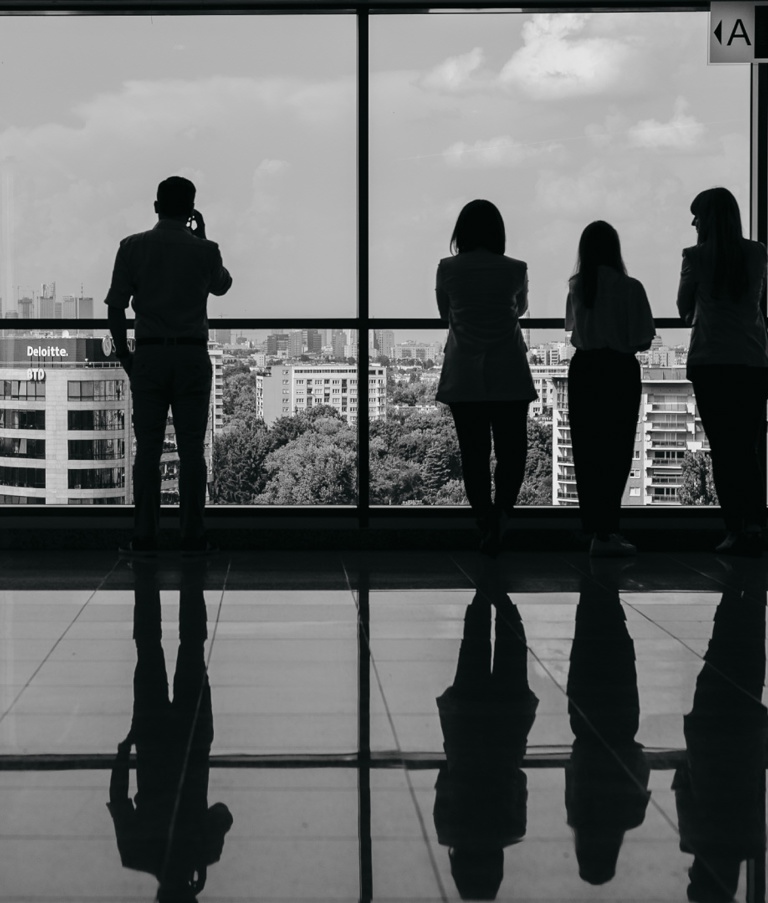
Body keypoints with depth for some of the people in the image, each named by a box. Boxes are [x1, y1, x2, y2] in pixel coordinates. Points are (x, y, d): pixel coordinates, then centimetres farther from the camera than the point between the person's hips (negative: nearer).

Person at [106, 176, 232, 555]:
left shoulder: (133, 247, -1)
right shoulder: (204, 250, -2)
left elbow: (116, 306, -1)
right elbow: (221, 286, 19)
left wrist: (124, 354, 9)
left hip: (149, 355, 0)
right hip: (192, 355, 0)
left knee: (147, 448, 3)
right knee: (191, 448, 3)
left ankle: (144, 537, 1)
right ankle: (193, 535, 3)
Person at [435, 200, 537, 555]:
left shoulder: (447, 269, -3)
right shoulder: (514, 270, -3)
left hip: (463, 377, 1)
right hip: (508, 376, -1)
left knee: (474, 453, 6)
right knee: (511, 449, 6)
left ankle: (485, 523, 5)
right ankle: (501, 510, -14)